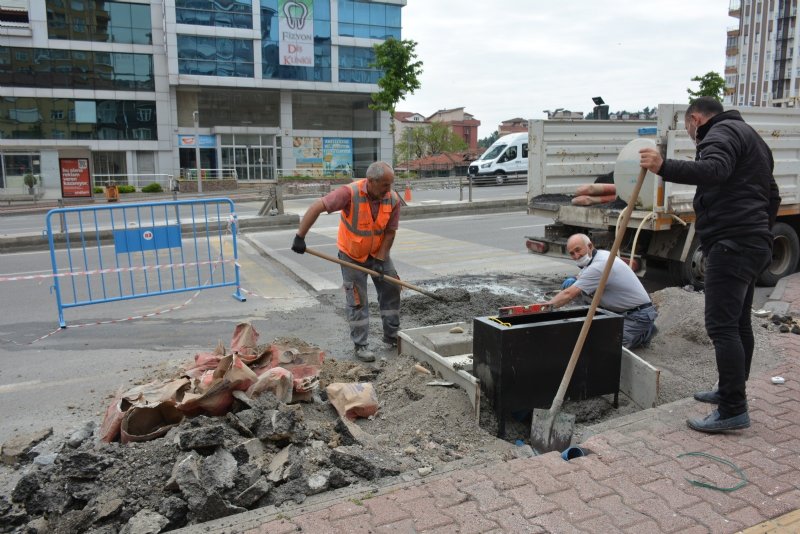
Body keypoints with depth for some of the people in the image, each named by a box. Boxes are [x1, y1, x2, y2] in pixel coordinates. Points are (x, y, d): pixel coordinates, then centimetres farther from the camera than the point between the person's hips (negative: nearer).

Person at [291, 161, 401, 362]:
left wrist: (380, 259, -16)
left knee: (391, 289, 7)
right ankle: (360, 345, 11)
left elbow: (390, 232, -9)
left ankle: (392, 335, 24)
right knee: (357, 300, -1)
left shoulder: (393, 199, -16)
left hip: (379, 253, 4)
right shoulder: (350, 193, -29)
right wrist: (300, 237, -32)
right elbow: (317, 207, -30)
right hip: (352, 255, -4)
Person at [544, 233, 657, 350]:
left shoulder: (599, 266, -26)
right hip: (625, 310, 10)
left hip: (639, 315, -10)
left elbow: (569, 294, -28)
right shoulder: (600, 255, 4)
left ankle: (644, 332, 3)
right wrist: (574, 280, -5)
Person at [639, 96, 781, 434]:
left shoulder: (722, 131, -5)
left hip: (731, 244, -11)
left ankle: (733, 409, -10)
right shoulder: (749, 137, 28)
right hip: (753, 244, 11)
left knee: (721, 326, -12)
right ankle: (732, 392, 28)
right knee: (738, 323, 16)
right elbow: (772, 196, 30)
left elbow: (714, 171, -28)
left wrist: (664, 167, -35)